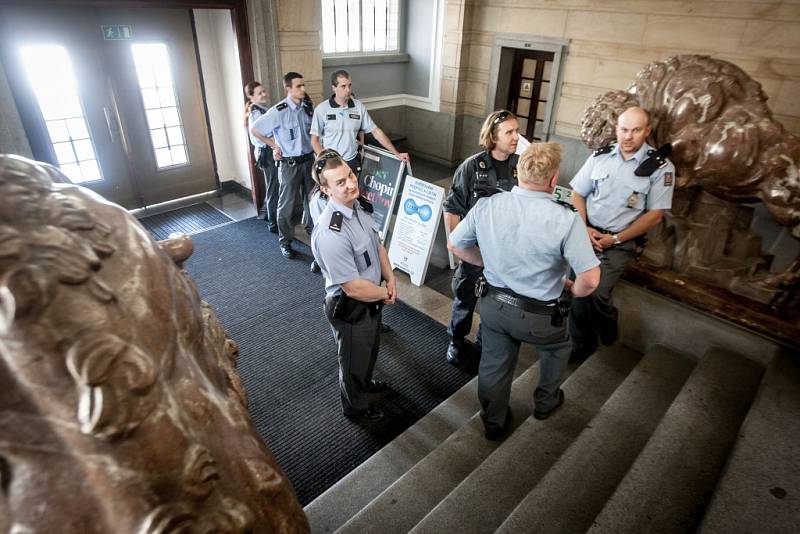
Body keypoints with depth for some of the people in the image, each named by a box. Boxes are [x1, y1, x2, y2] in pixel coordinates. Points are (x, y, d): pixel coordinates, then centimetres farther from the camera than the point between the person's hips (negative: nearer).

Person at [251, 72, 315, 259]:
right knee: (287, 204, 4)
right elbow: (254, 129, -8)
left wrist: (316, 151, 8)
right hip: (289, 164, -5)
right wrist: (274, 145, -3)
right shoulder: (279, 111, -16)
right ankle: (285, 241, 18)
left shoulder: (308, 107, -1)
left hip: (308, 160, 5)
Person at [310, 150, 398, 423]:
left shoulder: (358, 205, -8)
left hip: (372, 299, 8)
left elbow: (377, 244, 8)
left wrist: (390, 279, -5)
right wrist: (386, 293, -14)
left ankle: (365, 382, 62)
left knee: (370, 349, 32)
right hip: (350, 308, -8)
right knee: (354, 359, 19)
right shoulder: (330, 233, -36)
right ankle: (356, 405, 48)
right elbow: (354, 288, -31)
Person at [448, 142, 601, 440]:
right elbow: (590, 280, -24)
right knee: (557, 347, 31)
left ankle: (493, 422, 46)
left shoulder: (486, 206, -13)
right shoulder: (566, 220, -25)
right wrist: (573, 291, -1)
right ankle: (545, 402, 53)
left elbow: (454, 245, 0)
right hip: (539, 315, -2)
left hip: (493, 304, 3)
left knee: (494, 363, 23)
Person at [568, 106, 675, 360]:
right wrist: (583, 228, -7)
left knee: (597, 293, -17)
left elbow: (654, 215, -5)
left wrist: (615, 239, -10)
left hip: (620, 242, -3)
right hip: (587, 235, 3)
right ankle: (581, 344, 23)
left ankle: (609, 334, 18)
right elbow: (577, 194, 8)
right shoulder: (600, 156, 3)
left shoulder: (661, 167, -6)